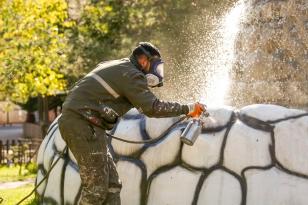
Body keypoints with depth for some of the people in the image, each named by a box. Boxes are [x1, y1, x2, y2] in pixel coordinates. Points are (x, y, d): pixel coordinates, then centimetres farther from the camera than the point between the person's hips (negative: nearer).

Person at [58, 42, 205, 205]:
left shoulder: (115, 66, 24)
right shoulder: (132, 75, -7)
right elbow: (152, 108, -13)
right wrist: (187, 109, -5)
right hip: (84, 123, -10)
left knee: (111, 185, 8)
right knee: (97, 187, -8)